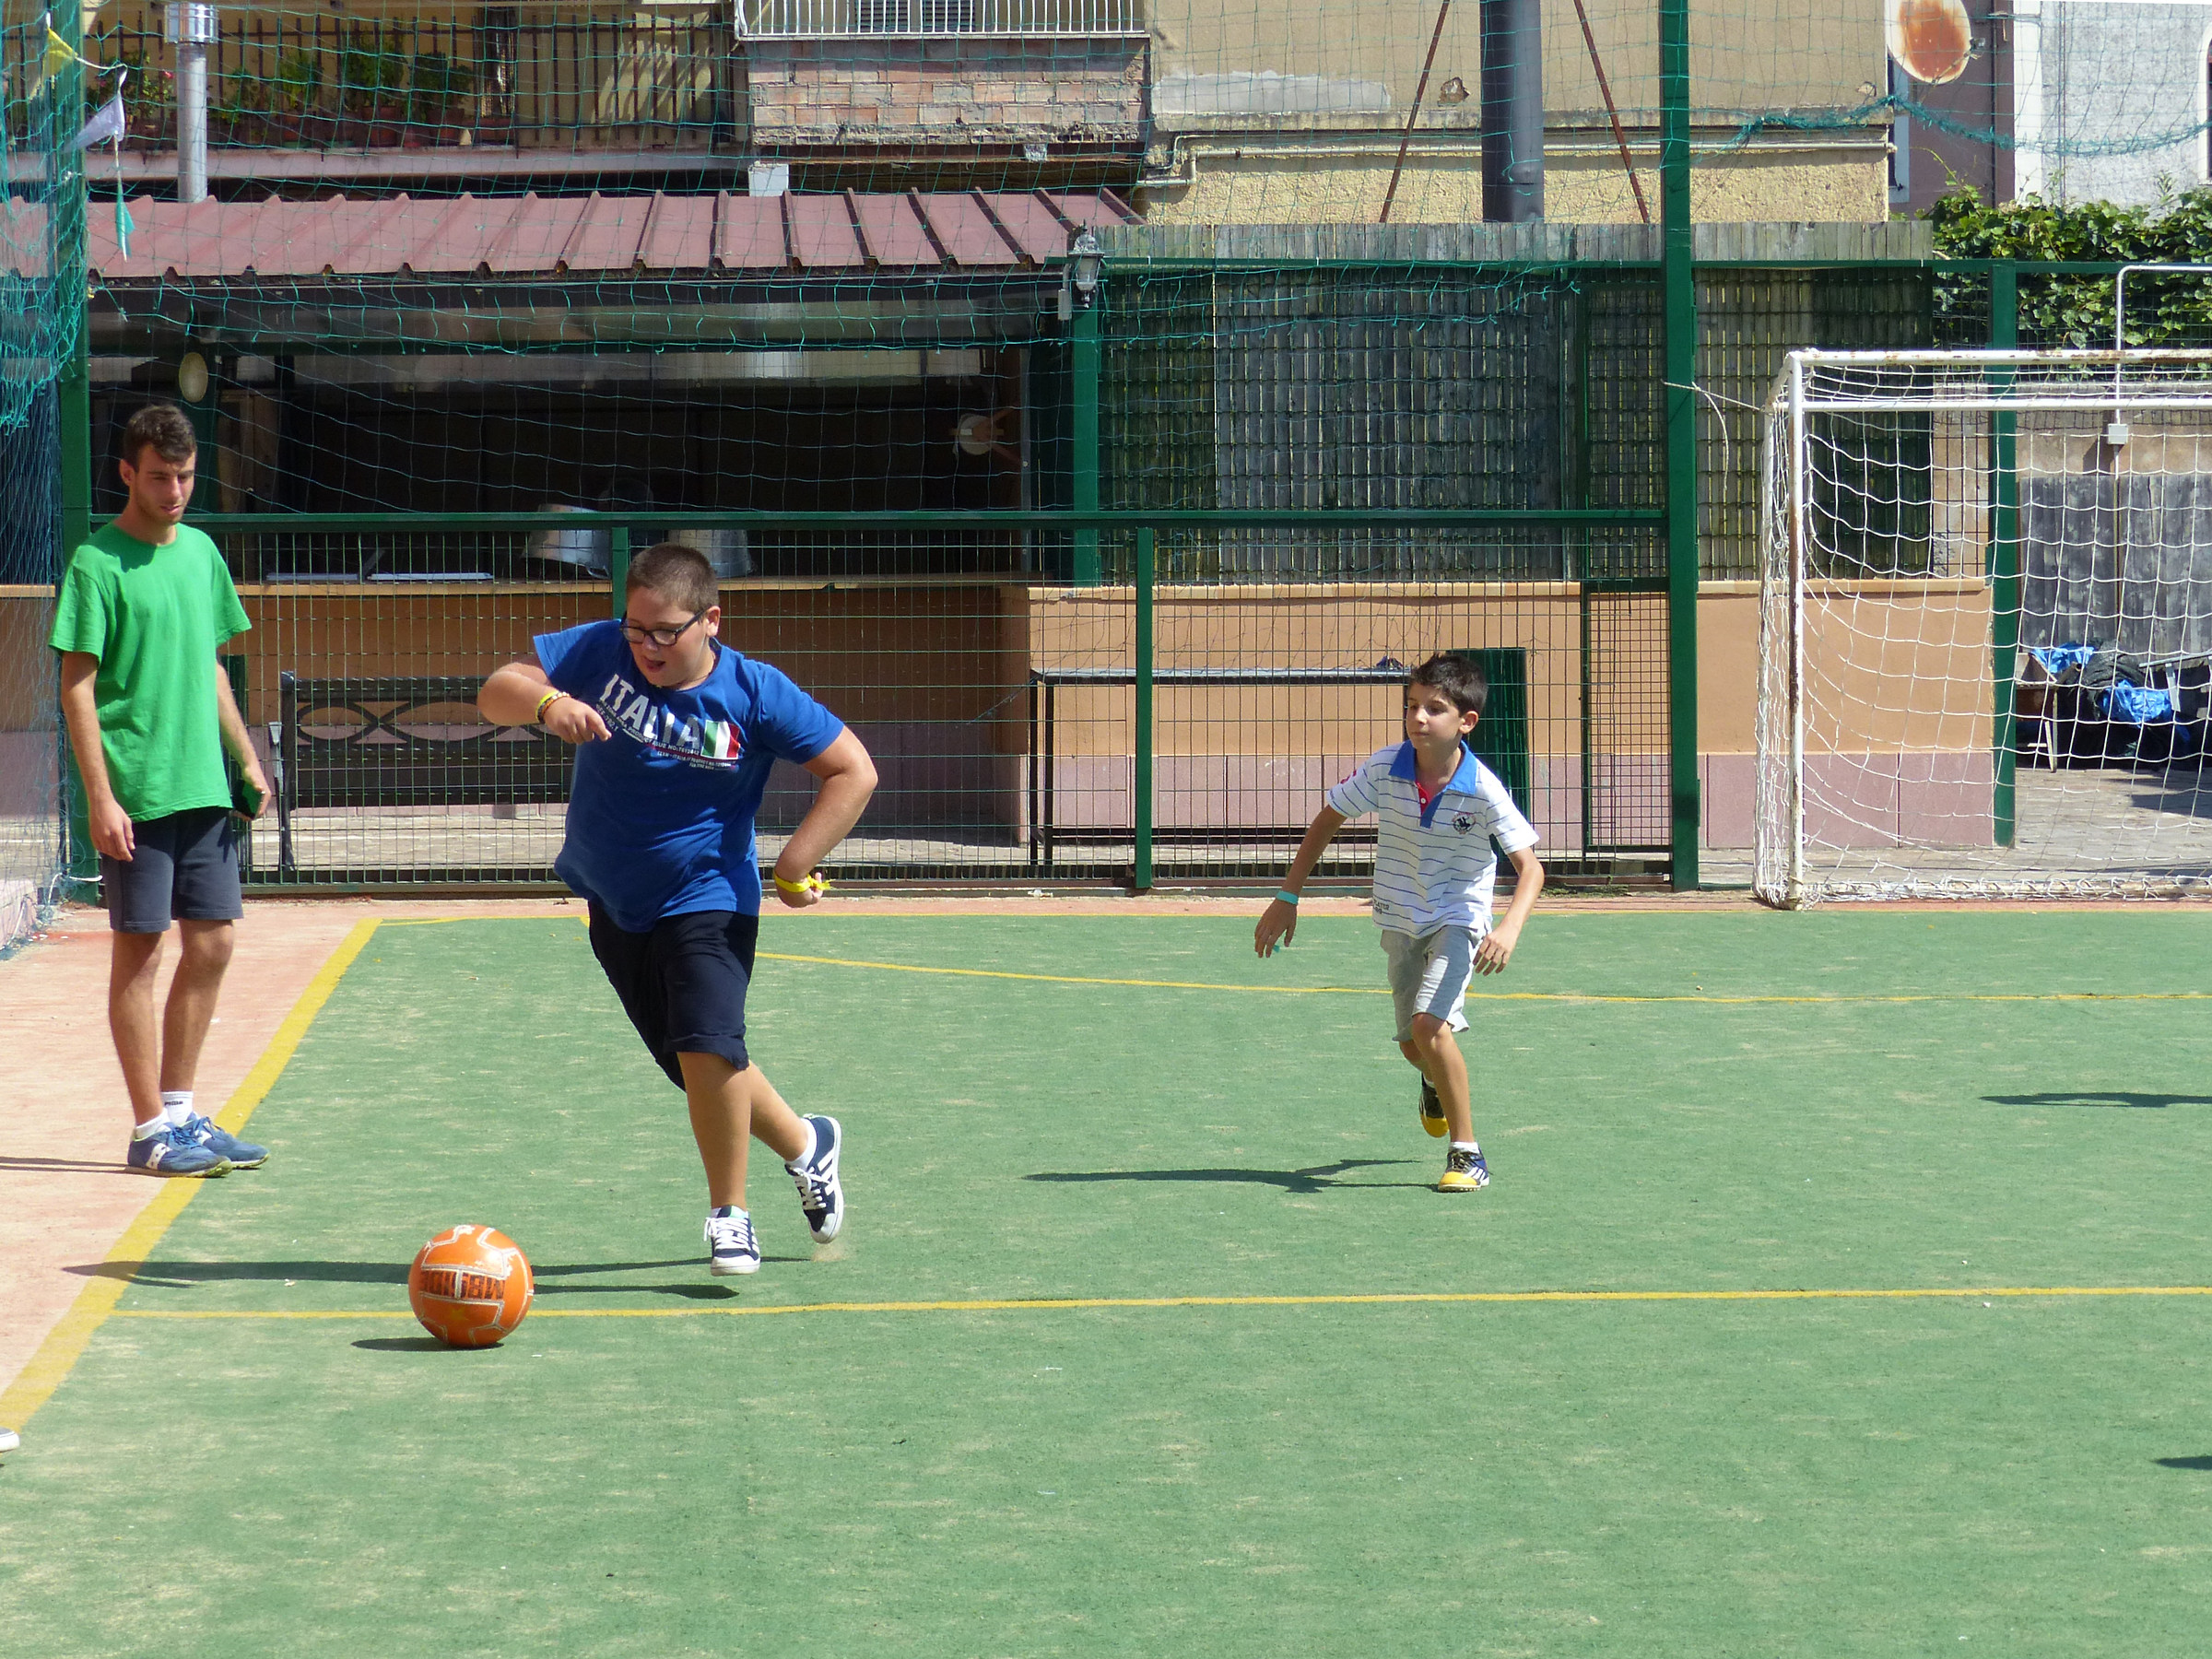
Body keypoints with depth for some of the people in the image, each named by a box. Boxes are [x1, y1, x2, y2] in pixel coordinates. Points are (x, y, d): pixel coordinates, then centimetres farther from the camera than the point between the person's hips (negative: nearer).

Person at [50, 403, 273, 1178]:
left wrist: (246, 762, 15)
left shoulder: (200, 552, 13)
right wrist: (99, 797, -16)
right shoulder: (98, 563, -8)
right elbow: (77, 689, -10)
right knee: (139, 951, -2)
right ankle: (152, 1131, 2)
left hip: (204, 788, 7)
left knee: (213, 942, 8)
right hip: (135, 793, -7)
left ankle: (180, 1111, 18)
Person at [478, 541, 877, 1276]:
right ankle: (805, 1145, 38)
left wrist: (796, 863, -17)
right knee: (698, 1066, 12)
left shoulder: (754, 692, -16)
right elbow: (496, 690, -14)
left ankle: (730, 1215, -5)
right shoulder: (597, 652, -10)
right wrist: (545, 703, -36)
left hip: (709, 899, -4)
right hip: (613, 904, 4)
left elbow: (853, 772, -11)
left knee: (707, 1047, -22)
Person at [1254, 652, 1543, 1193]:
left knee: (1429, 1024, -25)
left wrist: (1509, 929, -39)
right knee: (1414, 1046, 12)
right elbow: (1327, 821, 0)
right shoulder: (1384, 768, -14)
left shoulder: (1482, 790, -23)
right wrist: (1287, 897, -2)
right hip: (1400, 922, 4)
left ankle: (1467, 1153, -14)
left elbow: (1530, 868, -22)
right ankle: (1437, 1083, 52)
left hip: (1458, 919, -4)